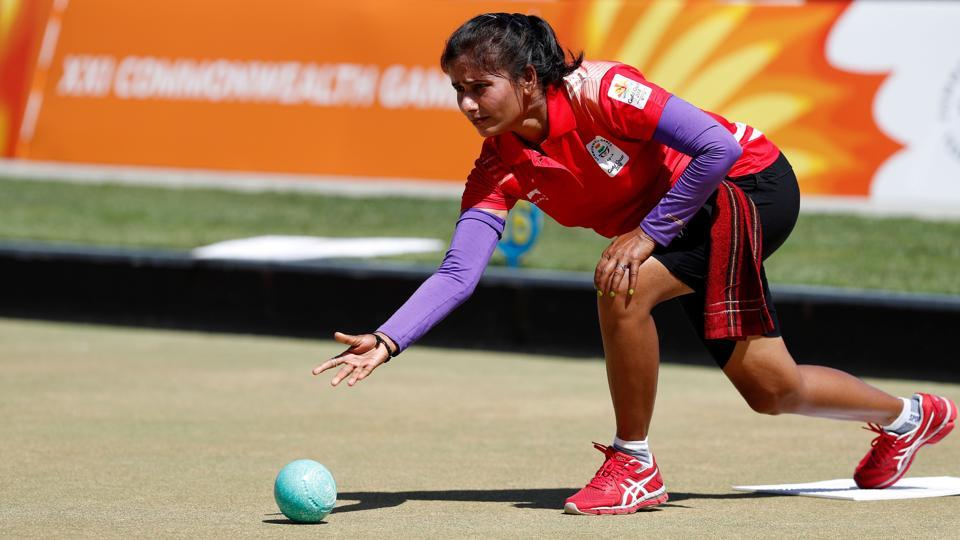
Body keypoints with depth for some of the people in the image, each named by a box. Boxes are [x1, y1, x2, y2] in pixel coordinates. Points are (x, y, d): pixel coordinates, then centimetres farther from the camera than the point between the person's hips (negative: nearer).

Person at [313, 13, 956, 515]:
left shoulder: (599, 91, -29)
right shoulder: (499, 168, -10)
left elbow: (719, 147, -30)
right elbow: (459, 272, -17)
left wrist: (647, 232, -28)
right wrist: (387, 341, -30)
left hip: (753, 181, -8)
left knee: (622, 284, -30)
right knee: (770, 389, 14)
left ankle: (635, 464, -13)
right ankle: (908, 416, 43)